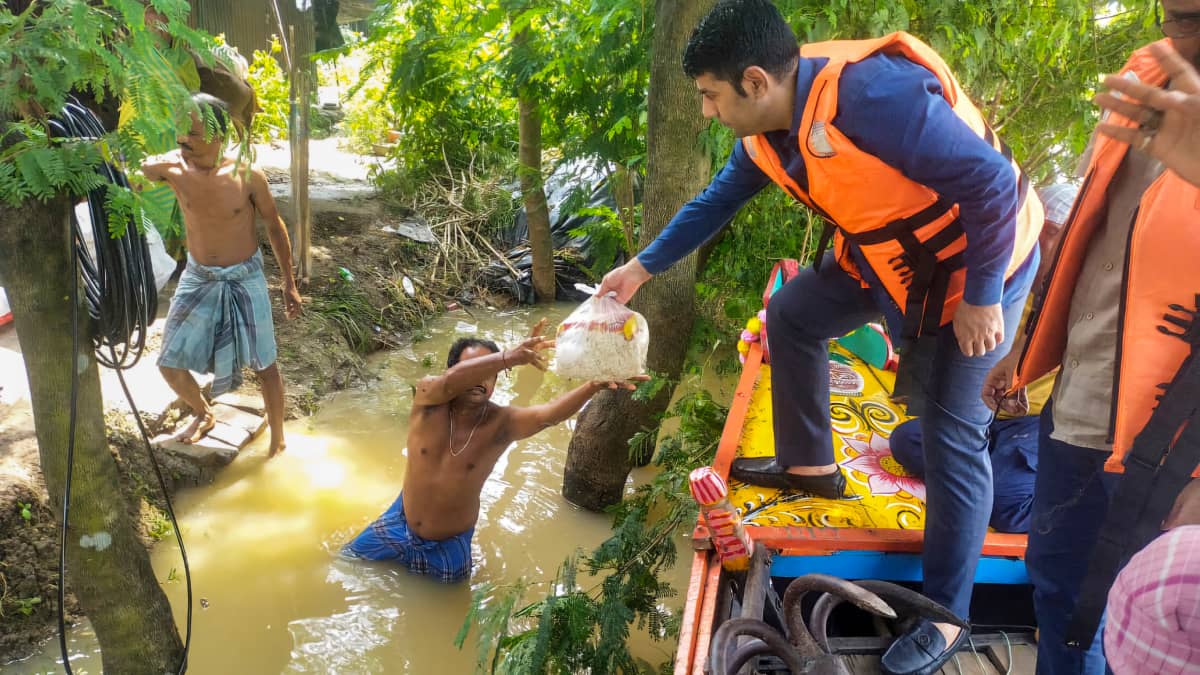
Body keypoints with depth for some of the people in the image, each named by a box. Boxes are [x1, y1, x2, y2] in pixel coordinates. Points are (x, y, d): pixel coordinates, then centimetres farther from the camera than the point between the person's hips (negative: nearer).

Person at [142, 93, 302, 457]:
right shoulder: (171, 167, -13)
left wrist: (289, 283, -1)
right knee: (170, 364, 8)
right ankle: (203, 414, 39)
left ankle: (278, 443, 28)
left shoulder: (247, 176, -18)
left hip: (244, 280, -3)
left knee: (264, 366, 8)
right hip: (198, 278, 3)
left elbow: (274, 226, -5)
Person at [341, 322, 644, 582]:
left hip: (449, 545, -1)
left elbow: (549, 413, -42)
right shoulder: (428, 398, -22)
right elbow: (453, 380, -46)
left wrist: (593, 387, -62)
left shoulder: (501, 423, -23)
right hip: (401, 523, 1)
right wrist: (508, 356, -63)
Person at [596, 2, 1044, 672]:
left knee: (952, 431, -6)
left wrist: (980, 296, -22)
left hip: (978, 255, -8)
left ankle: (946, 618, 8)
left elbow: (992, 180, -30)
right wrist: (644, 266, 17)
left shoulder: (872, 93, -35)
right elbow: (714, 205, 11)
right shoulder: (768, 132, -6)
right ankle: (807, 464, 30)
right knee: (793, 315, 13)